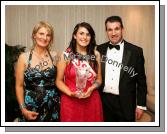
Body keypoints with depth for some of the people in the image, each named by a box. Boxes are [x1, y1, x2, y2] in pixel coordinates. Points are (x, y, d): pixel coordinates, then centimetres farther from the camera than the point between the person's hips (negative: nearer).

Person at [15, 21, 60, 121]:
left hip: (52, 106, 2)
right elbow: (19, 86, -2)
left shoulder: (54, 56, 0)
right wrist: (23, 109, -8)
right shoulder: (24, 57, -5)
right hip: (31, 107, -2)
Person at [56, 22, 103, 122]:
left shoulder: (96, 55, 3)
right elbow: (59, 81, 0)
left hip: (92, 101, 2)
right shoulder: (66, 55, -4)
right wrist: (70, 93, -15)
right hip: (70, 102, -2)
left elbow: (99, 79, 9)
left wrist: (91, 89, -9)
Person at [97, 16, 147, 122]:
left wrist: (141, 105, -3)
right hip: (103, 101, 3)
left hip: (125, 104, -2)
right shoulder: (99, 50, 2)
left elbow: (141, 81, -2)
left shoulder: (135, 51, -6)